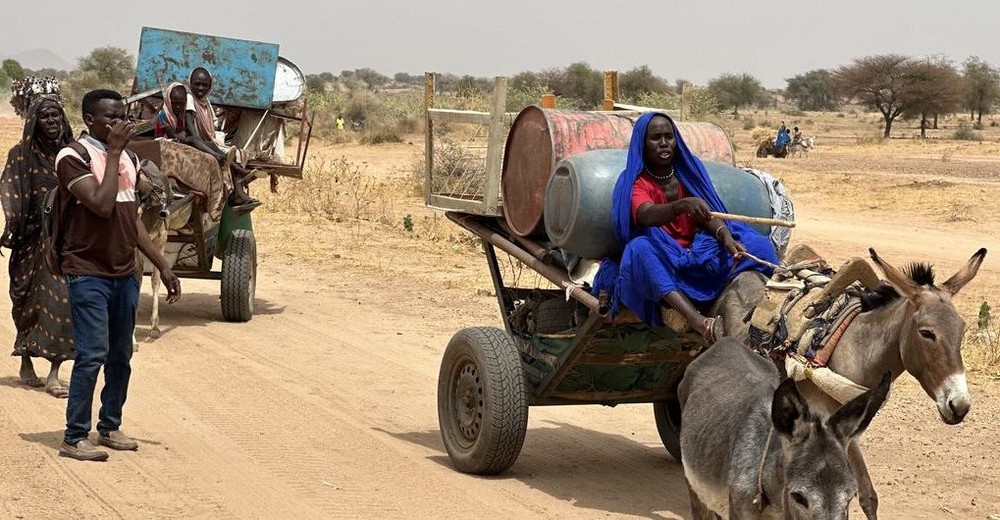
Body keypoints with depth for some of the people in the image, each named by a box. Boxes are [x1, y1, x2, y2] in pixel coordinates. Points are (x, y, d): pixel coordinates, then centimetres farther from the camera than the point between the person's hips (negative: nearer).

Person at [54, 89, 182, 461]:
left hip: (124, 273, 7)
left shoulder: (127, 158, 13)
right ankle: (74, 437, -4)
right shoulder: (74, 157, -10)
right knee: (93, 354, -10)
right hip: (88, 273, -7)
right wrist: (113, 153, -17)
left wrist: (161, 265, 16)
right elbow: (102, 205, -23)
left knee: (121, 355, 10)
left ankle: (110, 427, 21)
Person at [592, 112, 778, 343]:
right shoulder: (636, 182, -5)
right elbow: (646, 215, -28)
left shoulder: (690, 170, 8)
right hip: (660, 259, -4)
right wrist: (682, 205, -48)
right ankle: (699, 322, -58)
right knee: (641, 249, -39)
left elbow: (707, 214, -5)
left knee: (755, 245, -16)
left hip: (696, 253, 4)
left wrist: (726, 237, -28)